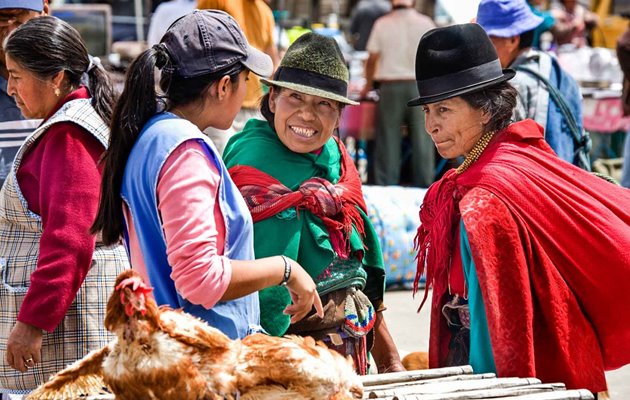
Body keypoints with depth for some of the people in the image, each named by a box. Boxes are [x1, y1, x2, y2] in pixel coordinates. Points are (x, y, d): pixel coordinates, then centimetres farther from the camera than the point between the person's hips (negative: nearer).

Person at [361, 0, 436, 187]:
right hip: (420, 86, 0)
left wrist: (368, 84, 16)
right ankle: (424, 186, 6)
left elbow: (372, 59, 1)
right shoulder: (425, 23, 0)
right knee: (421, 140, 5)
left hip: (390, 86, 0)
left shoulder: (382, 24, -1)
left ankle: (386, 187, 4)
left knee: (388, 139, 4)